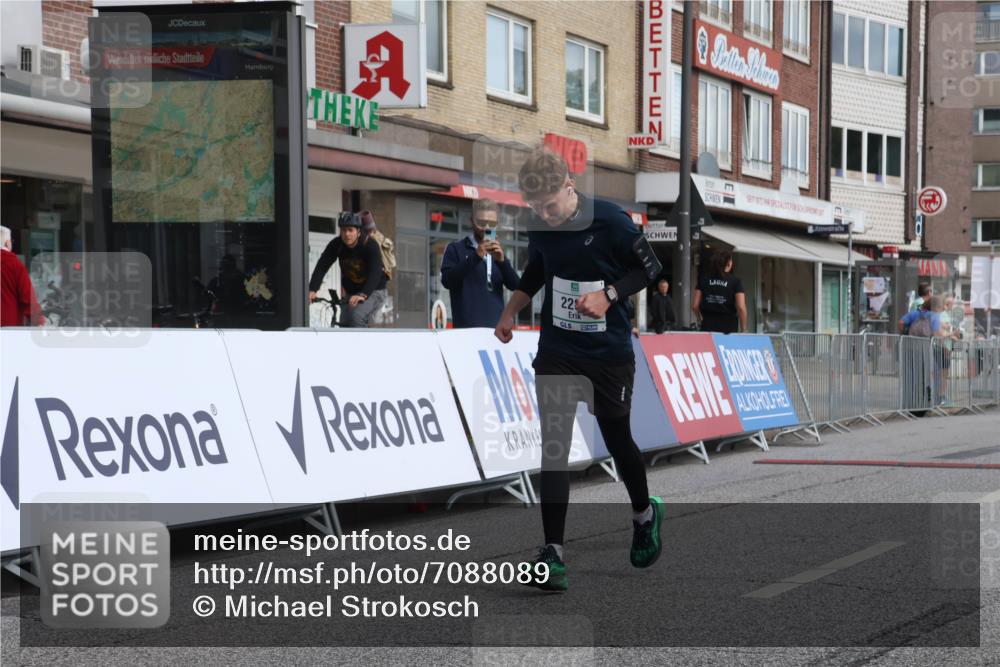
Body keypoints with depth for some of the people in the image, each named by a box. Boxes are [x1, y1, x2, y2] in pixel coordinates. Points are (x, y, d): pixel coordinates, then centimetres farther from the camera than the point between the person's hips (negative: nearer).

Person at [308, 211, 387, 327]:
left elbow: (375, 274, -35)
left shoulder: (370, 245, -24)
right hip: (351, 293, 5)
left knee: (356, 316, -30)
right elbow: (322, 267, -19)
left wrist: (363, 295, -51)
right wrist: (312, 290, -35)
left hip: (373, 292, -5)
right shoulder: (336, 245, -11)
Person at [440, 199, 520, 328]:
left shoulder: (497, 253, 21)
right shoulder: (455, 249, 6)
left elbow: (514, 285, 7)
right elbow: (447, 280, -9)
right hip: (467, 328, -5)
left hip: (496, 327, 5)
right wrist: (475, 257, -17)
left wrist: (502, 260, -10)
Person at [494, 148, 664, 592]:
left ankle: (645, 514, 41)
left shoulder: (611, 221, -16)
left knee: (617, 440, 11)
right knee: (553, 447, -7)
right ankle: (552, 553, -6)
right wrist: (510, 313, 7)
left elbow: (649, 268, -6)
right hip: (557, 352, 3)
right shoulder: (540, 228, -2)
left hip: (610, 354, -3)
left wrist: (609, 295, -20)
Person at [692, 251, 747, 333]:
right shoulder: (735, 281, -2)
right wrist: (743, 329, 2)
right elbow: (741, 308, -10)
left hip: (707, 326, 3)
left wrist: (699, 318, 25)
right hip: (728, 327, -3)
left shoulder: (703, 279, 6)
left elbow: (695, 305, 5)